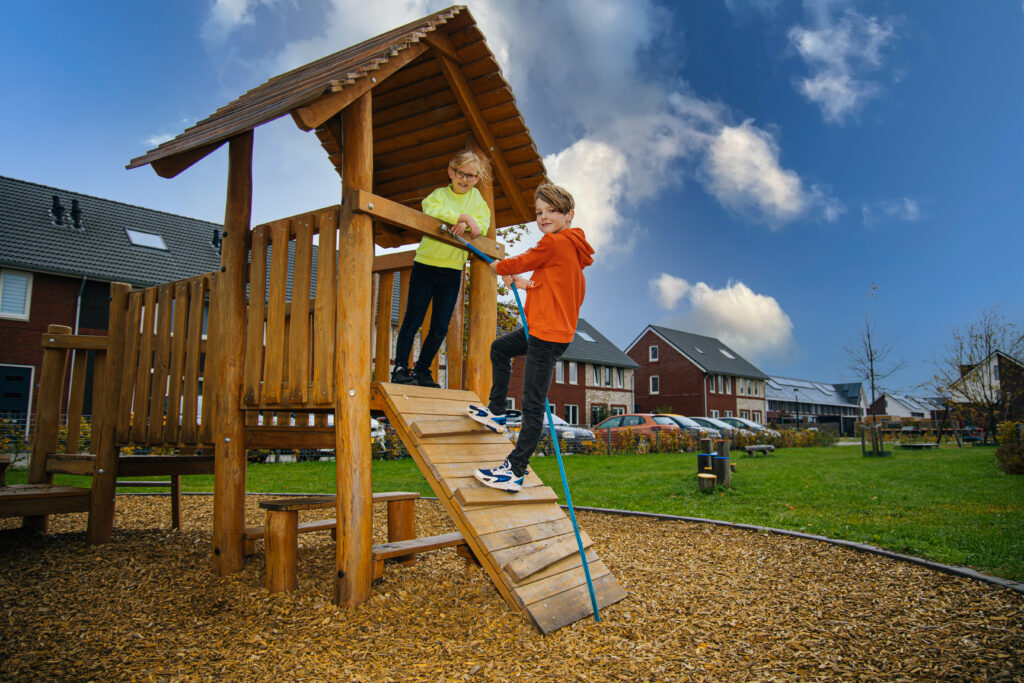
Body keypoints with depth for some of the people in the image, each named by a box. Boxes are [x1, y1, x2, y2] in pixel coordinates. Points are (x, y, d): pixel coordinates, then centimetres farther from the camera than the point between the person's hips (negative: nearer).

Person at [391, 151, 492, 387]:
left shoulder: (477, 198, 10)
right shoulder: (439, 194, 0)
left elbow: (483, 225, -4)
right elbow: (431, 211, -22)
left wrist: (465, 224, -24)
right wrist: (463, 217, -25)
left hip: (452, 271, 3)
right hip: (426, 264, -3)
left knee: (440, 327, 4)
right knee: (413, 319, -4)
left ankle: (422, 370, 14)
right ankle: (400, 368, 1)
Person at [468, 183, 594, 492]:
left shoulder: (554, 243, -14)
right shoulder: (572, 247, 14)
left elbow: (521, 262, -4)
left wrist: (498, 267, 18)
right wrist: (528, 284, 11)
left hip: (548, 335, -11)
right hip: (540, 328, 11)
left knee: (532, 404, -8)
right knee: (499, 348, 28)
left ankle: (515, 472, -4)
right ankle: (496, 412, 36)